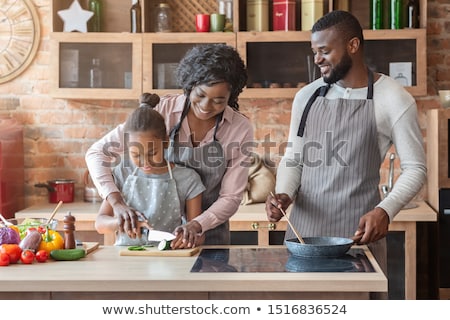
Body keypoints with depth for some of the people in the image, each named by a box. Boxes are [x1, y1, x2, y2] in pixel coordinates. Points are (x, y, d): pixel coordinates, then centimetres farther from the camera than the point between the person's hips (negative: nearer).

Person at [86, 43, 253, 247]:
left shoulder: (241, 129, -9)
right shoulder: (162, 111, -11)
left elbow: (231, 197, -5)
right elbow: (97, 152, -11)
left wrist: (197, 225, -23)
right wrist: (117, 203, -24)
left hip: (209, 235, 0)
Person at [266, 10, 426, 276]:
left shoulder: (393, 99, -5)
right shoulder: (307, 96, 8)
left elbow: (415, 169, -3)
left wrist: (385, 211, -18)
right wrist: (284, 195, -6)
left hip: (358, 233, -4)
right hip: (304, 227, 4)